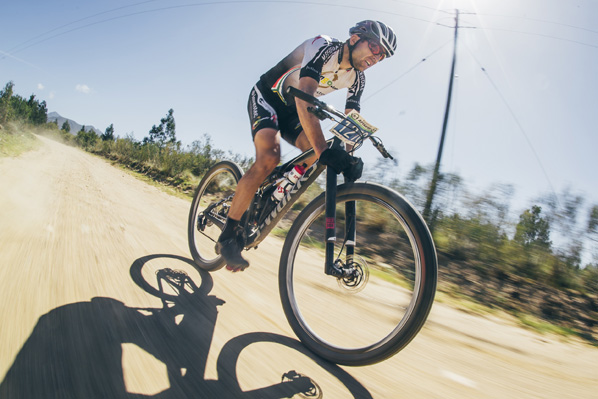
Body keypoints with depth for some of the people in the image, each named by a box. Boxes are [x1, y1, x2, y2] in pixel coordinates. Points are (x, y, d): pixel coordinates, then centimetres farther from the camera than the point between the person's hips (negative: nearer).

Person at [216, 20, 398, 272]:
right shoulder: (323, 47, -27)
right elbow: (304, 98, -42)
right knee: (269, 158, -29)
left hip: (291, 111, 7)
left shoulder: (357, 78, -5)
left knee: (318, 158, -16)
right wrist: (324, 150, -53)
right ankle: (227, 235, -20)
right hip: (265, 97, -6)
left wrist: (348, 156, -25)